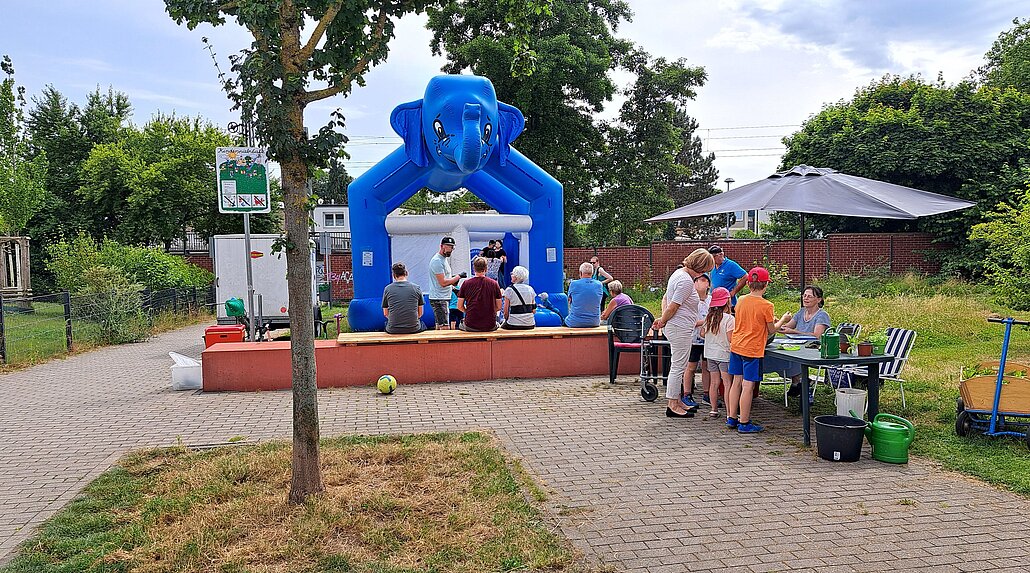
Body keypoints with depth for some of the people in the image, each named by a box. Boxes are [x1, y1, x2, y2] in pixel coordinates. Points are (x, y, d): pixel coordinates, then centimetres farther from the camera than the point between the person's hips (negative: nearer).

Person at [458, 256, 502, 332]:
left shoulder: (466, 283, -3)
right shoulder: (494, 284, -2)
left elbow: (460, 307, 1)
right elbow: (498, 307, 2)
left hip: (470, 326, 0)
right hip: (490, 327, 0)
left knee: (461, 324, 33)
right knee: (496, 324, 34)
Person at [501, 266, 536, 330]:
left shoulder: (509, 290, -5)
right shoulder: (530, 289, 8)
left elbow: (506, 312, -5)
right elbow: (534, 310, 10)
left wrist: (507, 319, 10)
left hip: (514, 325, -5)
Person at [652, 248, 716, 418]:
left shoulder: (679, 273, 12)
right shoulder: (686, 281, -20)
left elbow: (666, 298, 17)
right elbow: (673, 307, -19)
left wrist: (662, 319, 9)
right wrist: (662, 321, -4)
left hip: (677, 328, 10)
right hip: (680, 329, -10)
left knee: (679, 366, 16)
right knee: (678, 367, -3)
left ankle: (677, 401, 25)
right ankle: (672, 405, 4)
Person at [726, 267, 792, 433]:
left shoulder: (741, 300, 4)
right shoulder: (766, 306, -13)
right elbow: (771, 330, -3)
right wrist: (783, 319, 14)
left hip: (736, 346, 6)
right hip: (752, 350, -6)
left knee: (737, 382, 14)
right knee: (748, 386, -1)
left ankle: (732, 418, 20)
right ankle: (744, 423, 4)